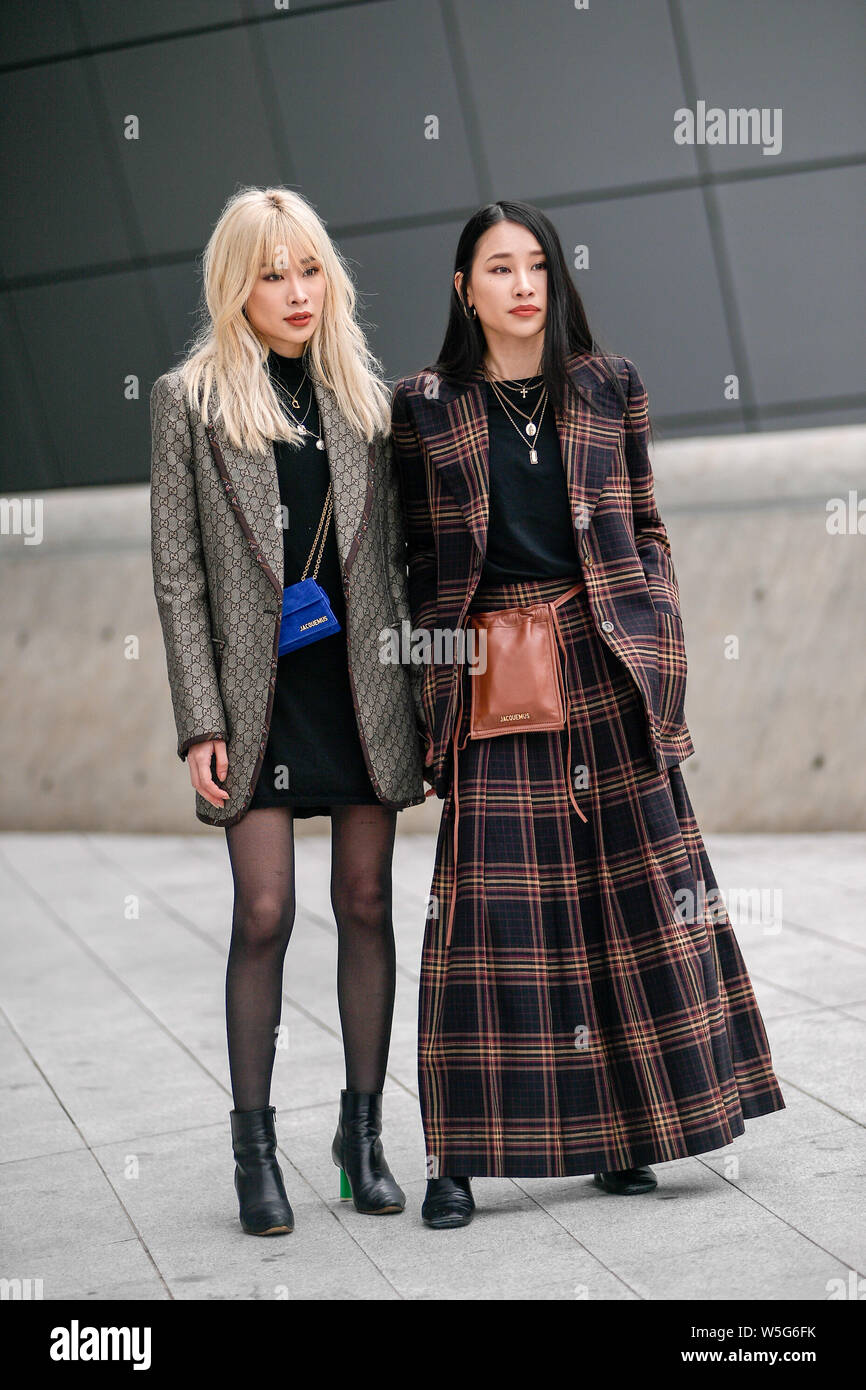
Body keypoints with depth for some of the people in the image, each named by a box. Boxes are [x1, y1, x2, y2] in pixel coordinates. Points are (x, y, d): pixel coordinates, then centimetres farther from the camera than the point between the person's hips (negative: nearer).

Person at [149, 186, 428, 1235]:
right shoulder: (189, 400, 1)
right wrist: (200, 719, -7)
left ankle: (363, 1130, 17)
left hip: (364, 683, 3)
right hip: (259, 689, -3)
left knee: (366, 904, 6)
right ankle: (255, 1148, 7)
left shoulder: (365, 395, 9)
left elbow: (399, 549, 11)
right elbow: (177, 572, -2)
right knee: (264, 915, -4)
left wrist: (421, 685, 5)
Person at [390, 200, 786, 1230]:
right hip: (490, 677, -1)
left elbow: (646, 529, 12)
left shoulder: (609, 386, 9)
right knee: (489, 902, -4)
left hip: (603, 662, 2)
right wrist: (432, 689, 2)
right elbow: (419, 557, 8)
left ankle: (622, 1134, 12)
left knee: (626, 888, 1)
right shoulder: (425, 406, 5)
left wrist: (655, 645, 1)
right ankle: (461, 1154, 1)